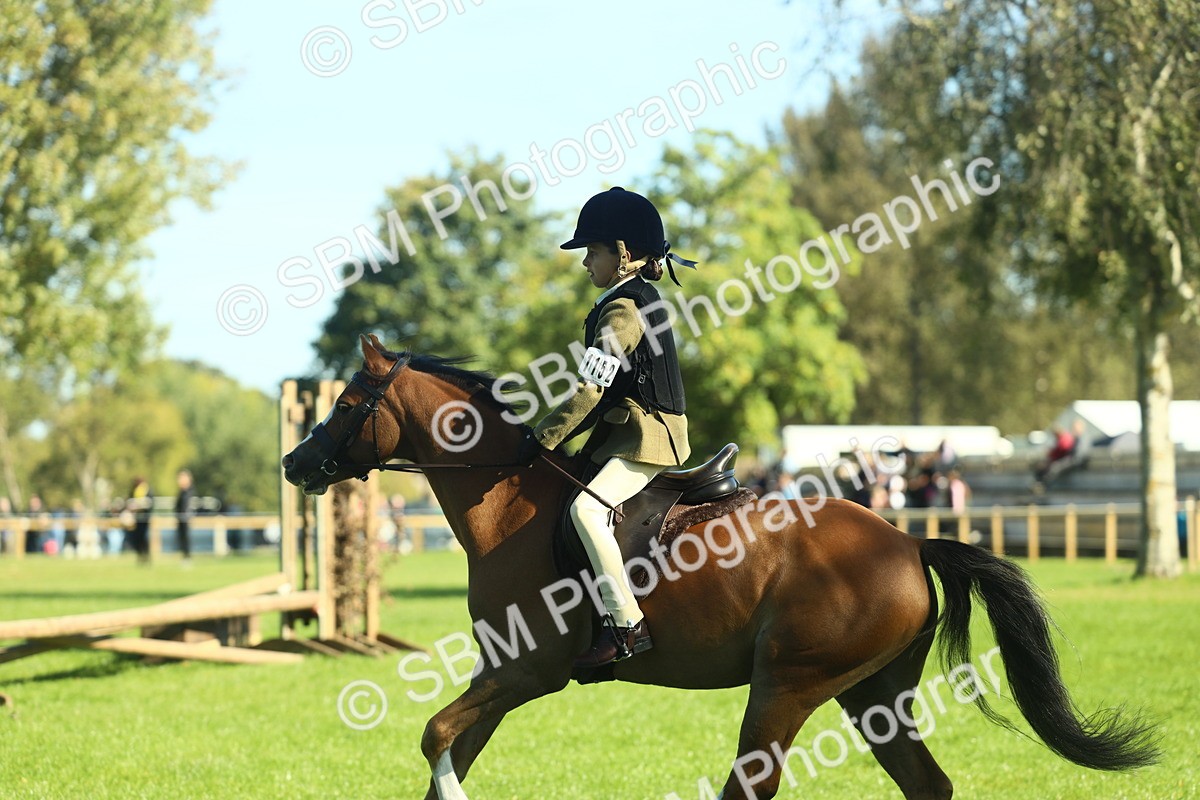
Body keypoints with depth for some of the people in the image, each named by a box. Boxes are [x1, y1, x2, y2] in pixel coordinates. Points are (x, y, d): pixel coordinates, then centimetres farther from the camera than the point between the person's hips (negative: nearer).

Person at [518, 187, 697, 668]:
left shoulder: (623, 309, -15)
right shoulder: (640, 300, 17)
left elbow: (590, 390, -20)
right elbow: (604, 390, 22)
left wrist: (544, 439, -16)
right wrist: (558, 435, 18)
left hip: (645, 438, -11)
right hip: (627, 433, 11)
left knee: (587, 507, -29)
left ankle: (627, 624, -30)